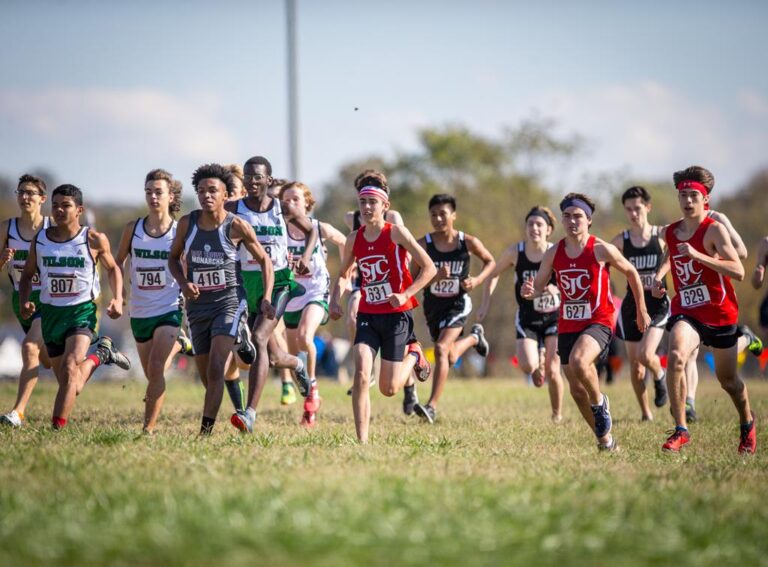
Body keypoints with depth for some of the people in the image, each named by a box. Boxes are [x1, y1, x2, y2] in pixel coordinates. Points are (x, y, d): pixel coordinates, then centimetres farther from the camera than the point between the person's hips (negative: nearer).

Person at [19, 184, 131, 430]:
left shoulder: (94, 240, -6)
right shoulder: (40, 239, 1)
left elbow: (112, 268, 11)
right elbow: (27, 274, 14)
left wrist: (117, 299, -4)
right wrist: (24, 301, -5)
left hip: (82, 310, -4)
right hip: (50, 312, 4)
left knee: (70, 368, -27)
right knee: (71, 386, 14)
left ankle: (58, 427, -26)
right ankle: (99, 356, 45)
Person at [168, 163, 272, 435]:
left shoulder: (236, 226, -9)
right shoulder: (187, 223, 0)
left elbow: (264, 260, 2)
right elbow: (173, 258, 14)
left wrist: (267, 299, -8)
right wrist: (183, 283, -6)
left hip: (229, 303, -4)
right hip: (197, 305, 4)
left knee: (215, 370, -19)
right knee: (206, 376, 10)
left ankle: (206, 431, -21)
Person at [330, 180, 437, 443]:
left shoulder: (396, 233, -9)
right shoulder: (354, 239, 4)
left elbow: (429, 268, -7)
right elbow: (344, 275, 20)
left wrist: (405, 294, -18)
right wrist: (335, 300, 1)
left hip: (396, 315, -3)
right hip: (367, 316, 3)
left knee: (388, 389, 2)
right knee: (361, 376, -19)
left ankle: (413, 357, 35)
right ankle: (362, 440, -16)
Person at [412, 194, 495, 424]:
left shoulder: (468, 242, -11)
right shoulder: (424, 244, -13)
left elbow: (490, 261, 7)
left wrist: (477, 280, -12)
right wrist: (435, 276, -31)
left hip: (458, 303, -3)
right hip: (432, 304, 3)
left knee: (441, 349, -24)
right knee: (450, 358, 21)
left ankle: (432, 406, -19)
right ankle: (474, 337, 57)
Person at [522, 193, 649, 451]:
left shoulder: (601, 250, -8)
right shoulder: (553, 253, 3)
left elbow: (631, 273, 5)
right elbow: (539, 285, 8)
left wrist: (641, 311, 12)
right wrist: (529, 291, -18)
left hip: (598, 322, -5)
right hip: (568, 325, 5)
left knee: (578, 362, -34)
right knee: (576, 390, 6)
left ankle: (600, 402, -4)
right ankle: (605, 438, 24)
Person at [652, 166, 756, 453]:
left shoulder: (714, 229, -14)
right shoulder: (670, 232, 3)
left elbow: (738, 272, -25)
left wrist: (698, 256, -32)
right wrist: (659, 275, 8)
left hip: (721, 313, -3)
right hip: (686, 311, 3)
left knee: (727, 379, 13)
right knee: (676, 357, -28)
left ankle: (747, 423, 44)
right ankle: (680, 429, -23)